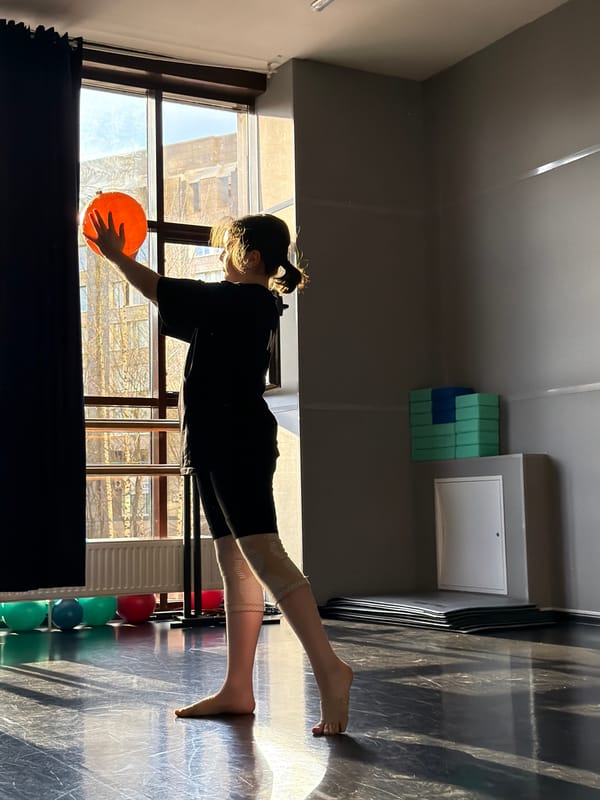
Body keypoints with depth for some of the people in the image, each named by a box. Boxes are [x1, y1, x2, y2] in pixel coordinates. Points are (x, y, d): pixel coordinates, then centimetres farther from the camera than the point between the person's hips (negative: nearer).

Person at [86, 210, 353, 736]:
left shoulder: (243, 300, -9)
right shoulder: (251, 306, 20)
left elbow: (166, 293, -9)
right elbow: (178, 306, 29)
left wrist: (116, 255, 6)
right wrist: (123, 259, 30)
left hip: (237, 442, -10)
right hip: (222, 444, 10)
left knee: (264, 556, -17)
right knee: (236, 567, 8)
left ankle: (328, 668, -20)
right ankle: (238, 690, 12)